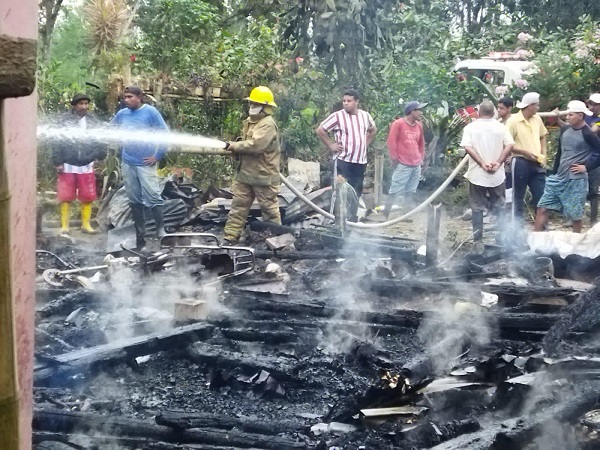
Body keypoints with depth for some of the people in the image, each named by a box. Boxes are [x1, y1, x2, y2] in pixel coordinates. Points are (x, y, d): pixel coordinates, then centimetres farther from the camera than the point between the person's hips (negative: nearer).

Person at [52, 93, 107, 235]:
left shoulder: (93, 120, 4)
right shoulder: (65, 119, -5)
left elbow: (99, 140, 8)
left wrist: (101, 156, 0)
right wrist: (58, 162, -9)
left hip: (86, 166, 3)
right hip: (67, 166, -2)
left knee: (87, 197, 8)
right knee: (66, 197, 3)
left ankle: (86, 224, 20)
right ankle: (64, 226, 12)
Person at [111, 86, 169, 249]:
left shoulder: (150, 112, -6)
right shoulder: (121, 114, 5)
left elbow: (165, 134, -7)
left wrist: (158, 156, -9)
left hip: (146, 163, -4)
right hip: (127, 164, 4)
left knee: (153, 197, -12)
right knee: (134, 201, 9)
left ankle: (161, 229, 1)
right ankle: (140, 235, 17)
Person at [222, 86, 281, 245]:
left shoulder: (267, 124, -17)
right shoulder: (250, 121, 13)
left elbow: (256, 145, -28)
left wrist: (234, 146, -18)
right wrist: (237, 150, -1)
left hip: (263, 175, -9)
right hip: (245, 173, 9)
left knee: (269, 208, 5)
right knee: (238, 205, 6)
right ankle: (230, 237, 8)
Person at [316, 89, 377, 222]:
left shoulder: (365, 116, 7)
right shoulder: (337, 116, -9)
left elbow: (373, 130, 27)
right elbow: (320, 130, -6)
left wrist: (366, 143, 15)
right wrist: (331, 145, -7)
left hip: (361, 161, 5)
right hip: (343, 161, -5)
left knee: (356, 192, 11)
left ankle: (352, 219, 22)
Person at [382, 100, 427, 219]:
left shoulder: (419, 125, 12)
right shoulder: (398, 123, -8)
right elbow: (391, 142, -9)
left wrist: (421, 158, 18)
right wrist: (394, 158, -8)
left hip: (416, 165, 6)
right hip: (403, 165, -6)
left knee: (410, 192, 8)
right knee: (395, 191, -8)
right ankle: (386, 214, -3)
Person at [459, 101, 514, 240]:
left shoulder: (470, 127, -1)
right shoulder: (501, 127, 1)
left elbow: (467, 147, -14)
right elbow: (509, 145, -9)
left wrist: (482, 163, -14)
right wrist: (498, 162, -11)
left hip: (477, 174, -1)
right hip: (497, 175, 1)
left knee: (477, 207, 6)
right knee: (499, 206, 11)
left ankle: (477, 237, 7)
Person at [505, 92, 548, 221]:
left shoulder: (537, 119, 7)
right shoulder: (513, 121, -12)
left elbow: (542, 136, 23)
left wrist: (543, 155, 10)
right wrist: (524, 152, -17)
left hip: (537, 163, 6)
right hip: (521, 163, -6)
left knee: (541, 196, 7)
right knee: (518, 197, 6)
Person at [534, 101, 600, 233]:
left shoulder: (588, 134, -12)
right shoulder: (565, 129, 7)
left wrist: (586, 167, -12)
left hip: (576, 180, -6)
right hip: (559, 177, 6)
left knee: (575, 214, 4)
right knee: (542, 207, 2)